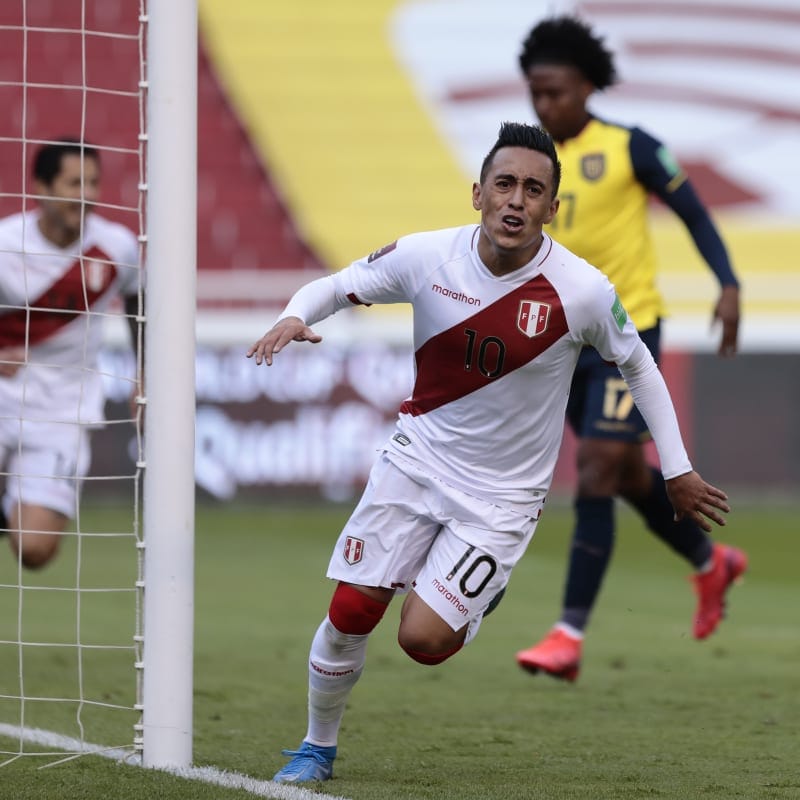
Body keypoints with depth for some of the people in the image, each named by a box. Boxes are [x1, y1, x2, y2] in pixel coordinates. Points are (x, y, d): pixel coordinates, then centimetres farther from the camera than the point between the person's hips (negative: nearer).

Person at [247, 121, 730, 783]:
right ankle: (318, 747, 22)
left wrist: (678, 470, 5)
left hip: (503, 493, -2)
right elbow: (335, 287, 2)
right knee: (350, 612, -3)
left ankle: (480, 601, 23)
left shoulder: (583, 292, -18)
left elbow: (639, 366, 0)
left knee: (422, 639, -13)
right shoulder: (427, 257, -13)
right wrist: (295, 317, -21)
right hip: (419, 454, 2)